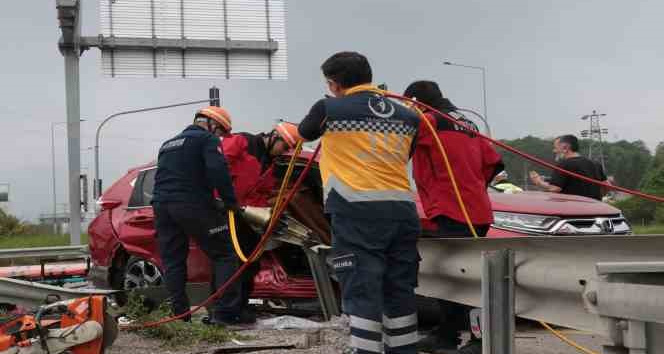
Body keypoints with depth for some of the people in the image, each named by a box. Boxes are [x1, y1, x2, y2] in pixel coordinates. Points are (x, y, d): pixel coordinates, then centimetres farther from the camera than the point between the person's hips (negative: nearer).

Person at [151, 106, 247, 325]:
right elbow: (218, 171, -14)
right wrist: (231, 201, -6)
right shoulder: (208, 139, 2)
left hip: (161, 205, 7)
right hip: (193, 206, -7)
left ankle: (179, 316, 8)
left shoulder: (168, 144, 28)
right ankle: (225, 312, -8)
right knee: (225, 254, 0)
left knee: (172, 262, 10)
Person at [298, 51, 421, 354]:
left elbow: (305, 133, 22)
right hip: (402, 210, 5)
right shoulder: (407, 115, 14)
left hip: (357, 212, -5)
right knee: (400, 293, 13)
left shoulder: (328, 109, 2)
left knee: (362, 293, -4)